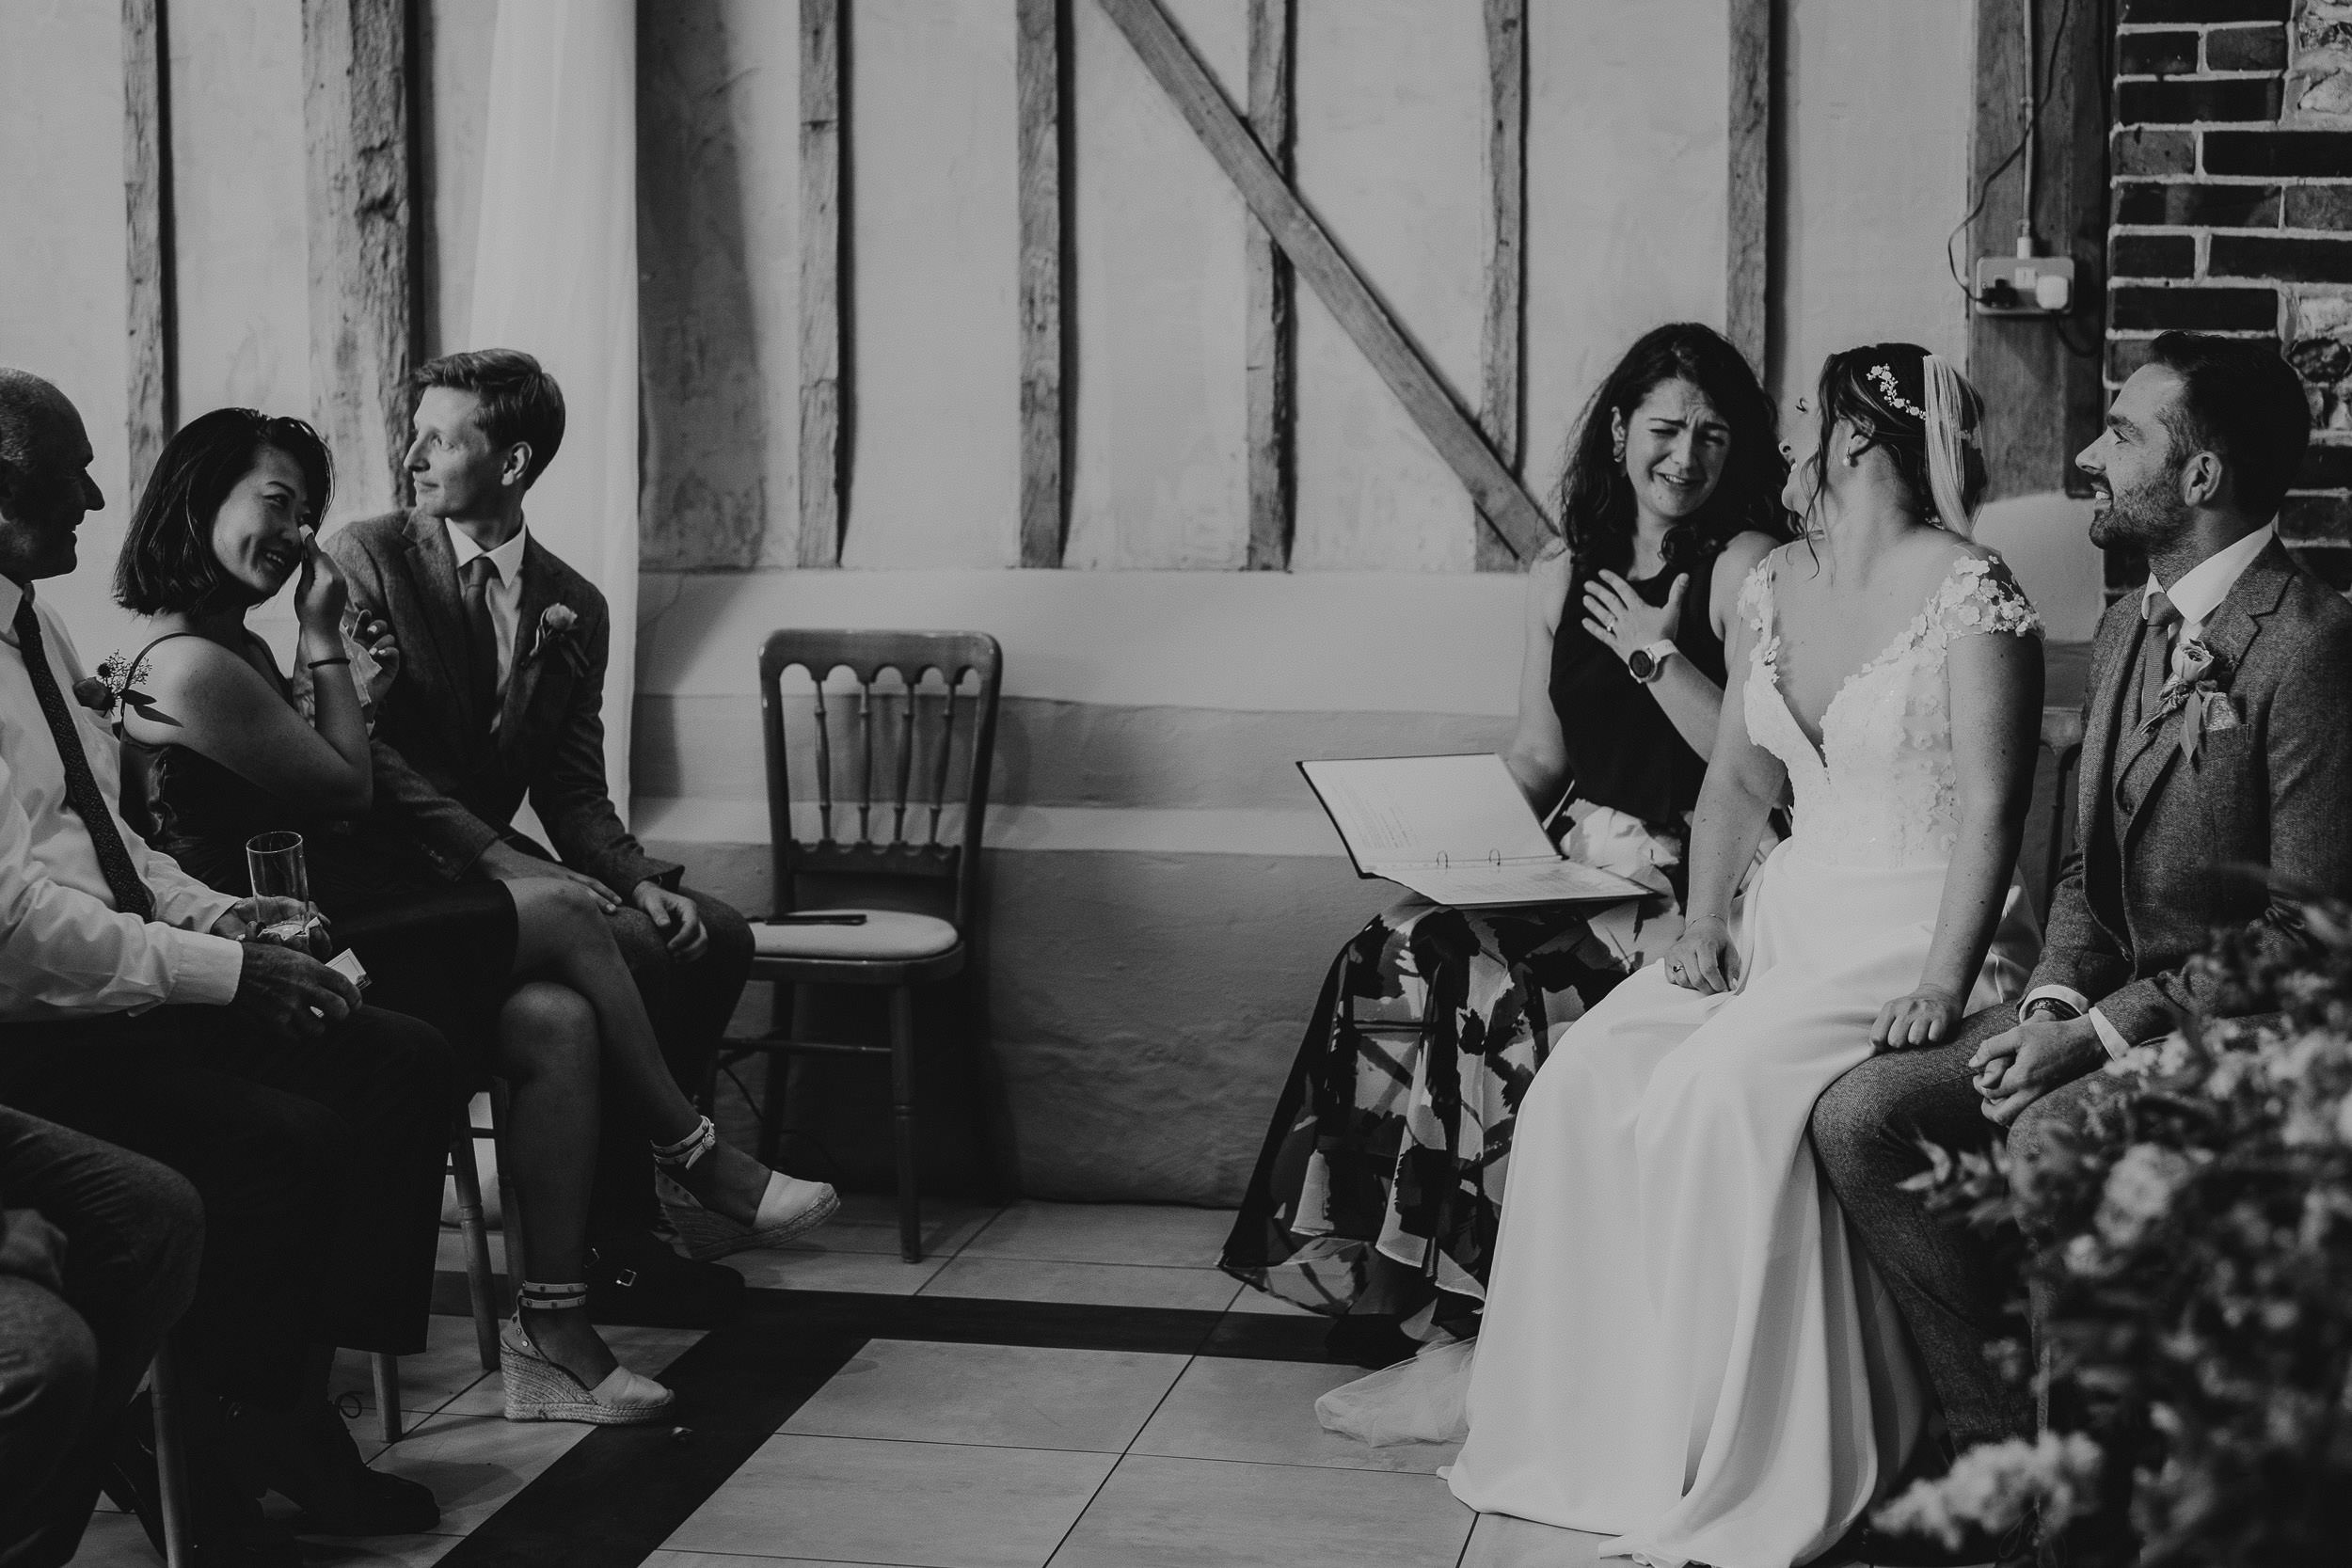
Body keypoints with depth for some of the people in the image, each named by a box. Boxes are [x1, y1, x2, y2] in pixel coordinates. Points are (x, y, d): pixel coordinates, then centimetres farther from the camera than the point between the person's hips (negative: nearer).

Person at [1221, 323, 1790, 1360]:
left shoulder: (1748, 568, -3)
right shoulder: (1561, 577, 15)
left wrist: (1658, 656, -10)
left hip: (1693, 888, -6)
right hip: (1577, 867, 6)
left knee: (1481, 991, -27)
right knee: (1393, 956, -19)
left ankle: (1468, 1312, -13)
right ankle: (1399, 1287, -14)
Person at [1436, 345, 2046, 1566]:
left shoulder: (1969, 596, -11)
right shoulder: (1772, 589, 12)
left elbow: (1991, 803, -16)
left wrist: (1944, 982, -26)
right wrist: (1701, 924, 2)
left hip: (1916, 930, -7)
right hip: (1791, 916, 8)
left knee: (1720, 1095, -30)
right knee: (1587, 1080, -13)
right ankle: (1604, 1436, -5)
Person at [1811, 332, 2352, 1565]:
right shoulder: (2128, 629, 13)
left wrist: (2107, 1031, -19)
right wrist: (2051, 1003, -2)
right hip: (2106, 1008, 8)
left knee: (2051, 1142, -33)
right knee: (1858, 1115, -9)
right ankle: (2005, 1444, -4)